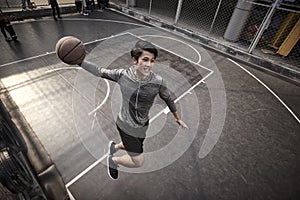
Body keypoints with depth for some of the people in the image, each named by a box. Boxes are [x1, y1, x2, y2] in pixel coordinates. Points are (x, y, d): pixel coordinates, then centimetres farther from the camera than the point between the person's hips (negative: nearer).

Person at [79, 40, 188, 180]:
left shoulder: (158, 82, -20)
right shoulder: (122, 75, -21)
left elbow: (168, 98, -3)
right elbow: (100, 71, -6)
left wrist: (177, 118, 9)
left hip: (142, 127, 3)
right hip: (125, 126, -3)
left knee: (133, 149, 29)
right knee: (138, 162, 4)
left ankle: (114, 146, 62)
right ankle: (113, 160, 35)